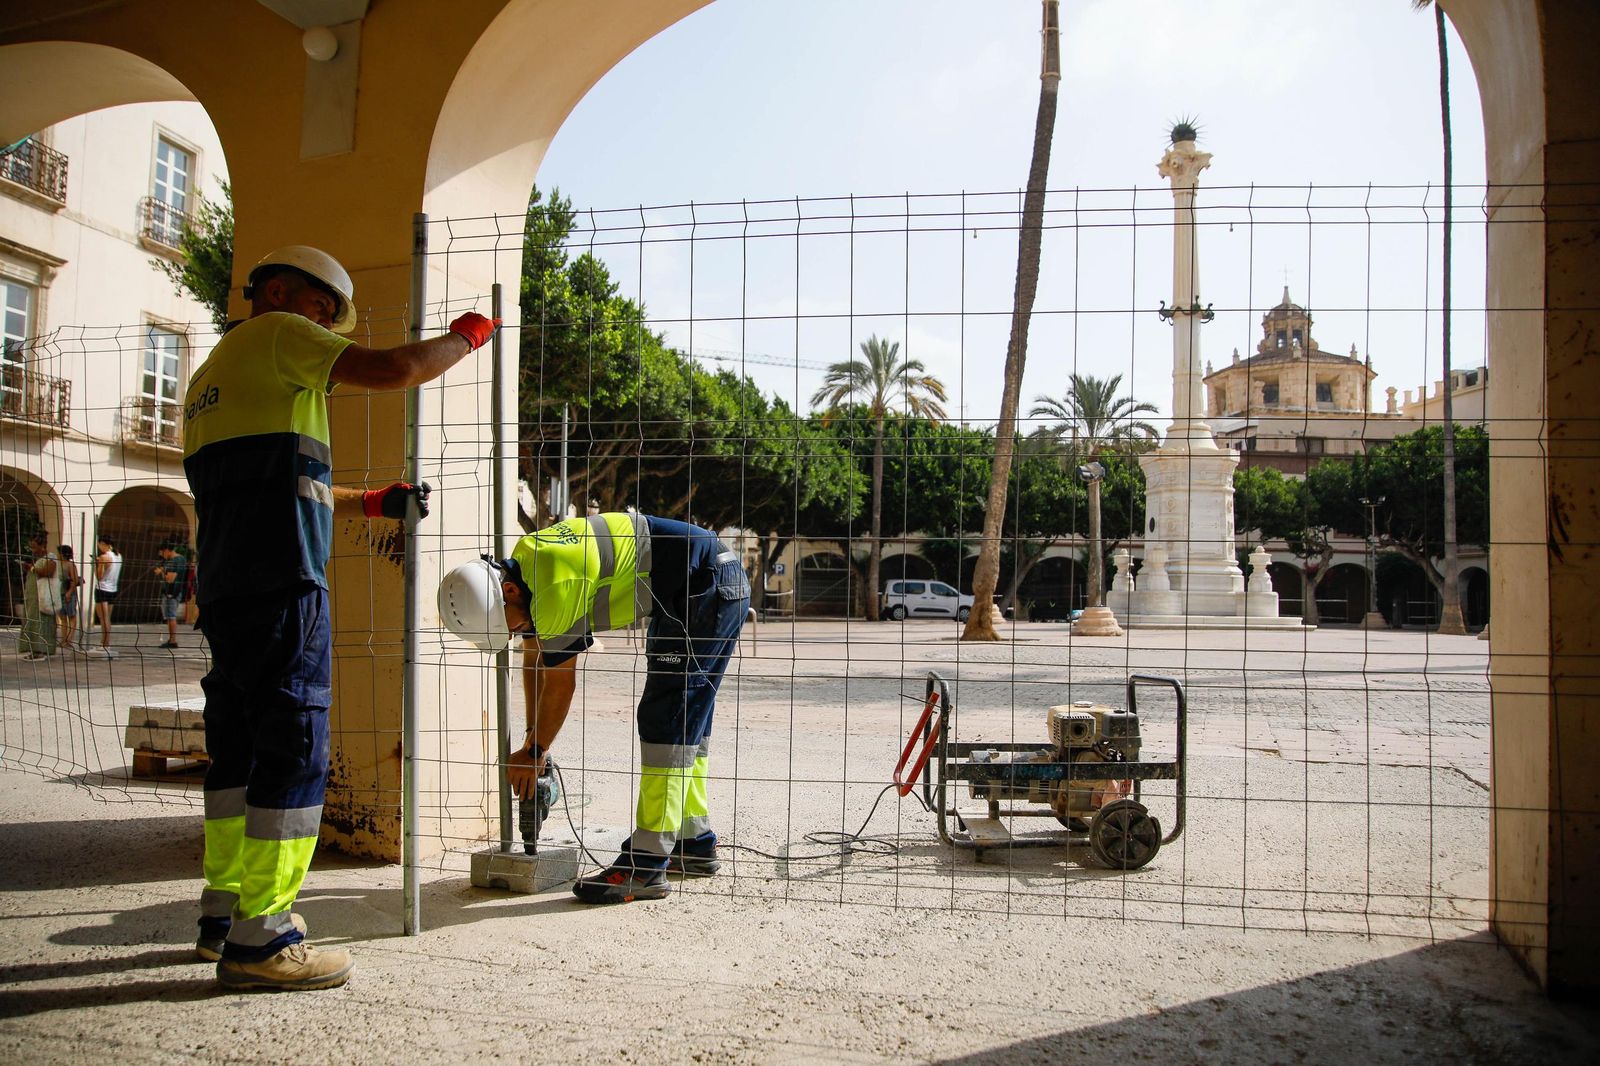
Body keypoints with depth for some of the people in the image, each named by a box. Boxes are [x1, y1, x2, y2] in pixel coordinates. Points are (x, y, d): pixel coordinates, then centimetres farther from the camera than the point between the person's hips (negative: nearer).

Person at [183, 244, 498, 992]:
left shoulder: (211, 373, 30)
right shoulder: (274, 332, 2)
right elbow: (391, 370, -10)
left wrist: (374, 503, 28)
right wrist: (464, 338, 6)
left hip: (225, 587, 10)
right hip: (280, 586, -10)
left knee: (240, 746, 13)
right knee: (293, 744, -9)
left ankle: (224, 912, 21)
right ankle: (259, 937, -8)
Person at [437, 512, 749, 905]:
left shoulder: (556, 585, -25)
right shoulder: (523, 564, 5)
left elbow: (561, 682, -14)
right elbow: (534, 660, 14)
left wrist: (534, 753, -1)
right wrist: (532, 744, 15)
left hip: (708, 587, -10)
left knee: (664, 721, -11)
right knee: (685, 722, 15)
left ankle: (646, 866, -8)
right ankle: (695, 846, 25)